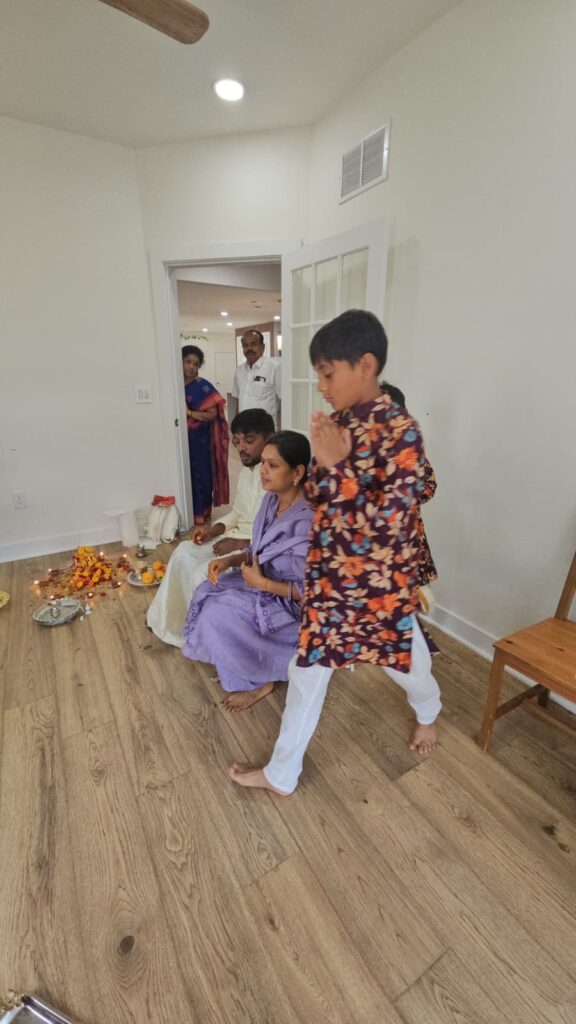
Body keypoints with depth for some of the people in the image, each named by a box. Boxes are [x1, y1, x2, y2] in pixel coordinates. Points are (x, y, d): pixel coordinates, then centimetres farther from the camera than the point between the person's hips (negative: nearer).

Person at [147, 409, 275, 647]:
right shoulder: (246, 470, 6)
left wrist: (241, 544, -22)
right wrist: (216, 528, 1)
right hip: (238, 538, 9)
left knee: (204, 574, -18)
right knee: (184, 553, 3)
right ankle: (170, 620, 21)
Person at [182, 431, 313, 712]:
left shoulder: (307, 521, -30)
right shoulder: (271, 500, -4)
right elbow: (260, 552, 8)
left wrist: (262, 583, -23)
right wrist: (229, 560, -9)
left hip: (293, 604, -8)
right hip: (265, 582, 8)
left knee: (219, 614, -16)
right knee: (207, 593, -2)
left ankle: (257, 681, 9)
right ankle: (240, 668, 17)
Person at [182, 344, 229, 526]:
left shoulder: (203, 386, -6)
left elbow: (213, 415, -11)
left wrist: (189, 412, -19)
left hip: (200, 439, -4)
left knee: (200, 475, 3)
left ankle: (201, 513, 17)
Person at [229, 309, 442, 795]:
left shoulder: (400, 430, -21)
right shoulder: (339, 423, 0)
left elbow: (388, 526, -27)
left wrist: (336, 465, -29)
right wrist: (323, 461, -10)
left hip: (381, 583, -5)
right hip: (328, 575, 6)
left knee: (406, 662, 23)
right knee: (307, 672, 17)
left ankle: (428, 712, 60)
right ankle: (282, 773, 43)